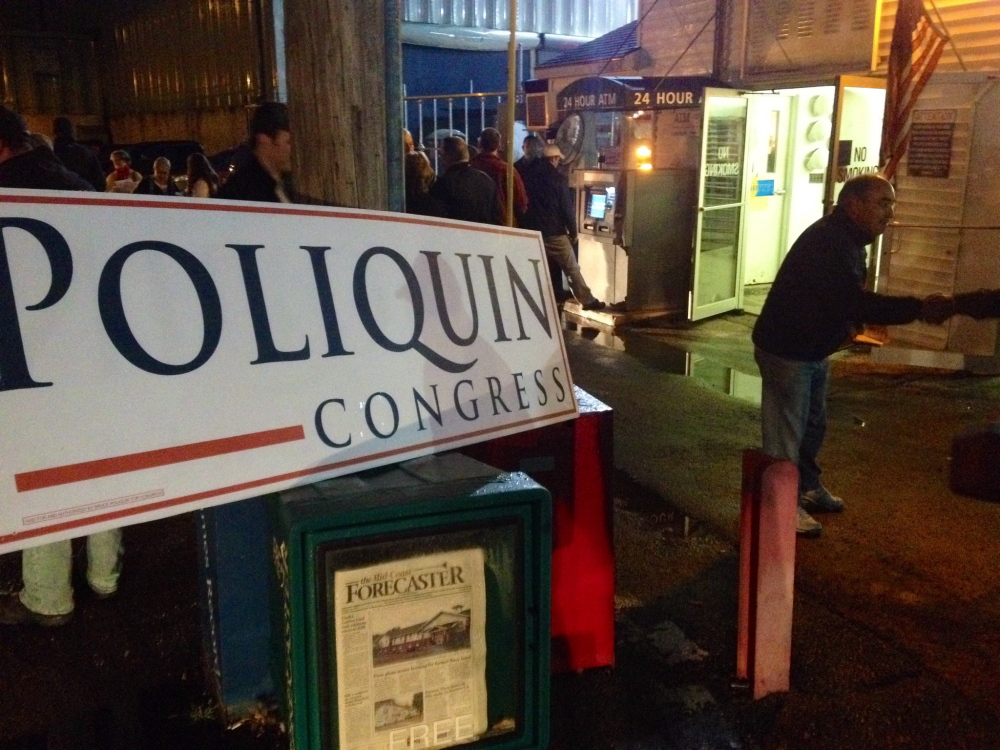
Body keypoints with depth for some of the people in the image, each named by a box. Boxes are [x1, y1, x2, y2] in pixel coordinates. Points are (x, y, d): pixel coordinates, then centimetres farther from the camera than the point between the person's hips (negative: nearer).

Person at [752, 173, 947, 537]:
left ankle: (808, 487, 39)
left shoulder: (847, 240, 8)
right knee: (787, 431, -1)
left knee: (813, 425, 22)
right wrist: (918, 308, -36)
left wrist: (848, 324, -1)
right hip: (786, 350, -11)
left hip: (814, 350, 11)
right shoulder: (827, 241, -26)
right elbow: (853, 301, -35)